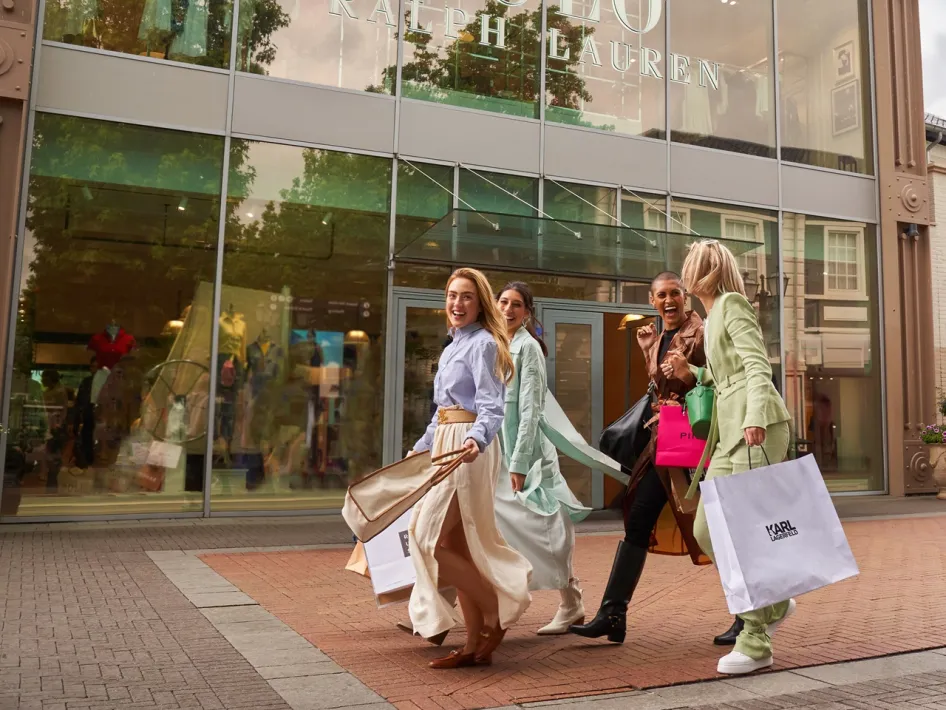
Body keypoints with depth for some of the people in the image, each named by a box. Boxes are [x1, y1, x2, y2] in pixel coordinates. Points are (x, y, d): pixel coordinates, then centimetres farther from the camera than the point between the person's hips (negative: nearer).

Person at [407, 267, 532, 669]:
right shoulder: (453, 347, 20)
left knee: (433, 537, -12)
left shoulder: (483, 343, -7)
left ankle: (496, 613, 3)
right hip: (445, 445, 9)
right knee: (455, 545, 7)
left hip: (468, 447, -9)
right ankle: (475, 644, 14)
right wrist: (420, 449, 30)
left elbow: (491, 407, -17)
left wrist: (475, 439, -35)